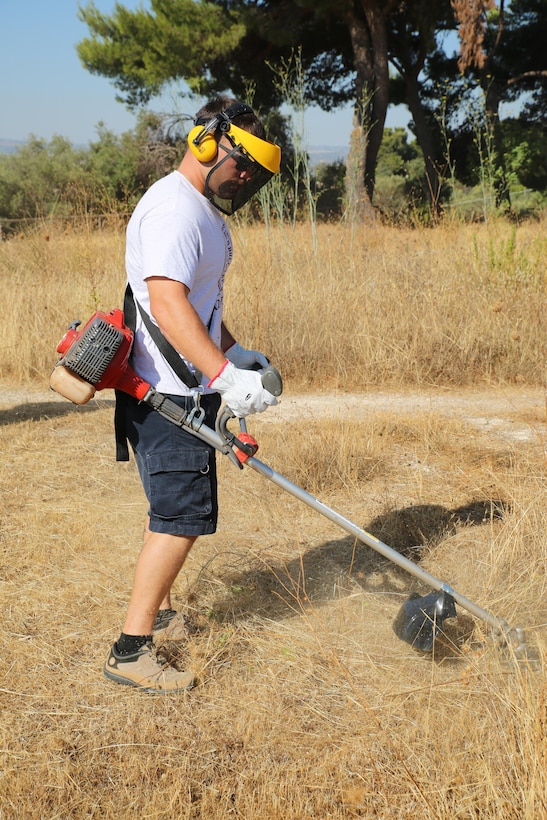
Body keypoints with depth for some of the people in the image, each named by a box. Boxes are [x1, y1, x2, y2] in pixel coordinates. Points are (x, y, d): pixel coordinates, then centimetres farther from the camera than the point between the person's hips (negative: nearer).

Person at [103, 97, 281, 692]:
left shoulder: (203, 208, 18)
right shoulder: (174, 208, -18)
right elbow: (167, 304, -30)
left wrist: (235, 352, 18)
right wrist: (226, 376, -35)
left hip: (181, 389, 11)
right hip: (169, 395, -11)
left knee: (173, 507, 21)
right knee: (182, 516, -9)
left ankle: (156, 609, 38)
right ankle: (130, 651, -3)